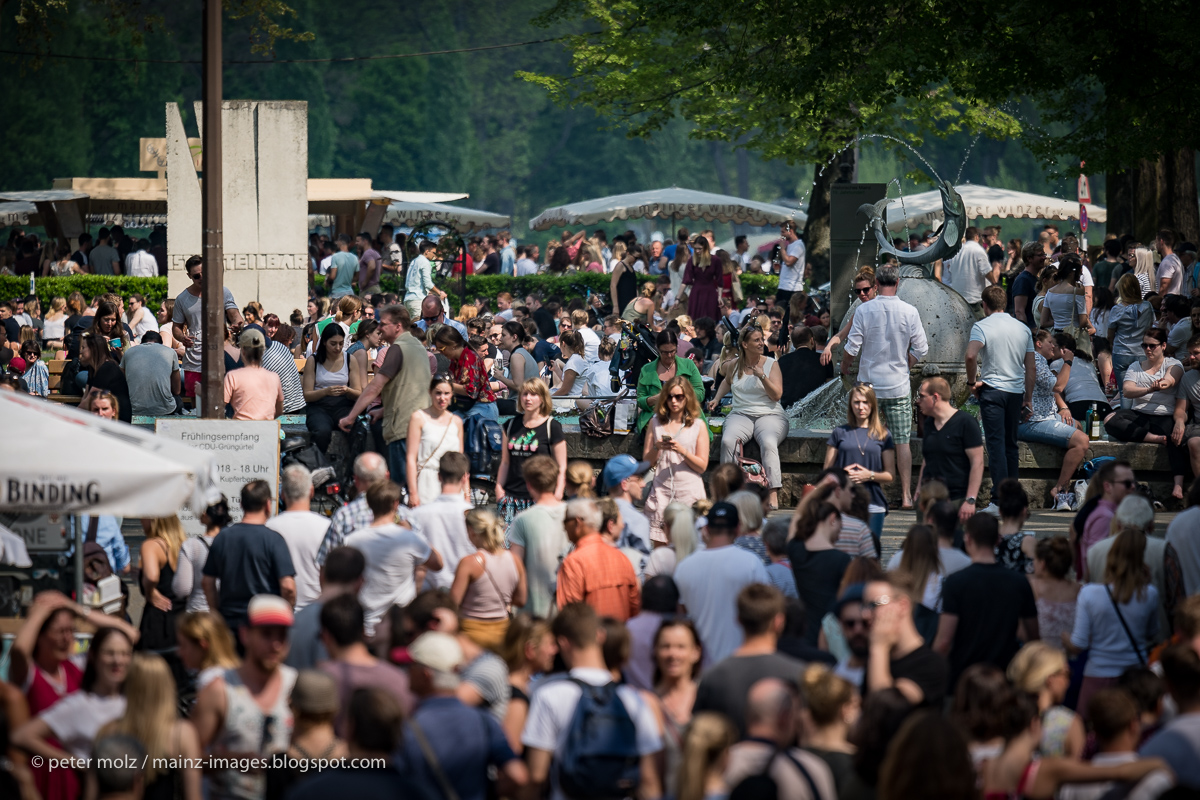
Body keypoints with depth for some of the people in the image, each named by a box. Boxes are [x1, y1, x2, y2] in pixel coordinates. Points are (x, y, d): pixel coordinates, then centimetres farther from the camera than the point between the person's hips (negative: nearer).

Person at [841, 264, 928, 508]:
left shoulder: (864, 310, -7)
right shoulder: (910, 312, -5)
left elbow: (852, 346, -5)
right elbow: (921, 349, -3)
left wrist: (844, 366, 14)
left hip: (869, 384, 0)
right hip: (899, 386, 0)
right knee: (902, 440, 4)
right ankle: (906, 495, 3)